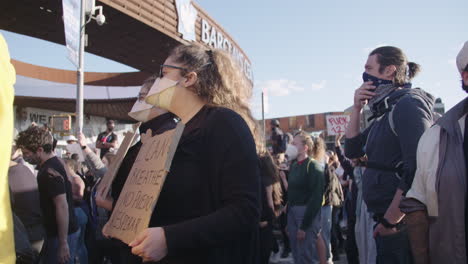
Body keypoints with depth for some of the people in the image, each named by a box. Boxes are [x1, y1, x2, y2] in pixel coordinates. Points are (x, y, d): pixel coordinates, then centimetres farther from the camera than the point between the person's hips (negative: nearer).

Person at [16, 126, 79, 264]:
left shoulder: (50, 171, -24)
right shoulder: (51, 165, 7)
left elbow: (62, 206, -27)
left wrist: (63, 243, -25)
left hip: (61, 234, -10)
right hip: (56, 231, 10)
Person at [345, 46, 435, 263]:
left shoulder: (409, 103, -13)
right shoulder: (386, 111, 13)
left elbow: (417, 170, -22)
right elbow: (352, 150, 15)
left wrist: (390, 221, -19)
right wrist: (356, 108, 5)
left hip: (400, 223, -8)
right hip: (385, 220, 8)